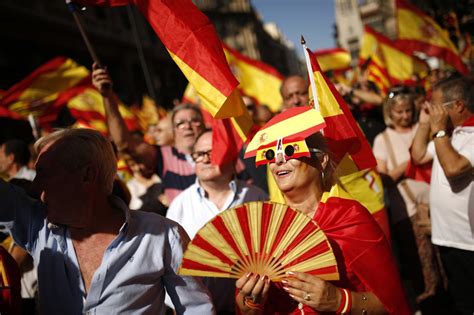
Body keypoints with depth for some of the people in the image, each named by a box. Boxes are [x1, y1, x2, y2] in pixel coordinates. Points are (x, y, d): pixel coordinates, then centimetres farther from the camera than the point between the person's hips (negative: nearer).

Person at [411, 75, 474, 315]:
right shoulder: (449, 133, 9)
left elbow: (453, 168, -30)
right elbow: (418, 156, 17)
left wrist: (438, 129, -19)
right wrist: (425, 124, 7)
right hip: (448, 235, 8)